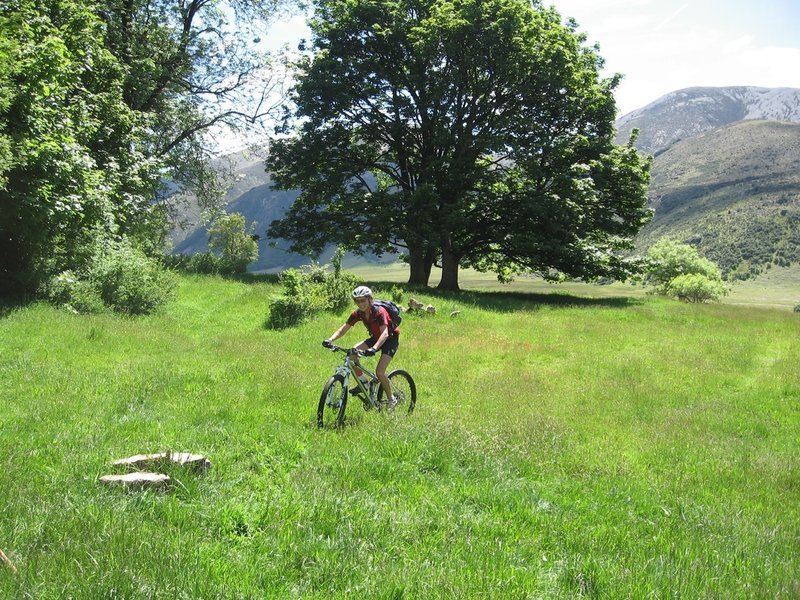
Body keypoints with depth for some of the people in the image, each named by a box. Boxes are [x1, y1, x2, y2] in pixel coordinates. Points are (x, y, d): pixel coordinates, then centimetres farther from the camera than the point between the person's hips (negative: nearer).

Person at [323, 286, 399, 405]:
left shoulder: (379, 312, -29)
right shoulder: (358, 313, -12)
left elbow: (385, 333, -41)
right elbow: (343, 329, -13)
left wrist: (374, 349, -58)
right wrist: (330, 340, -32)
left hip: (390, 339, -6)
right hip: (375, 338, 6)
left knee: (379, 372, -21)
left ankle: (391, 400, 1)